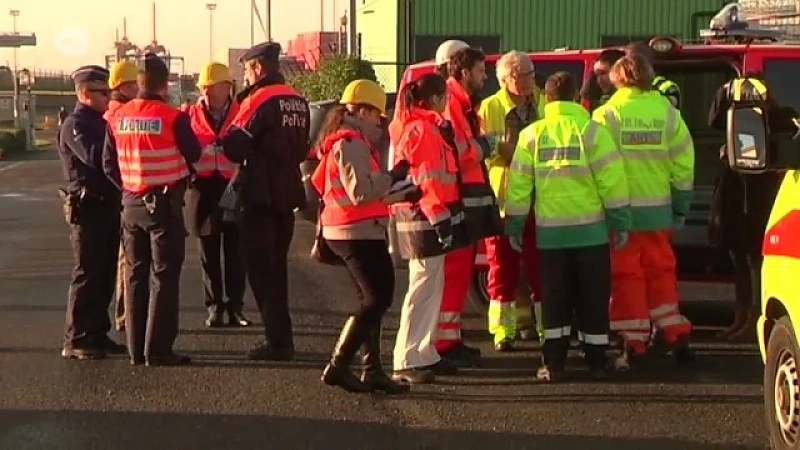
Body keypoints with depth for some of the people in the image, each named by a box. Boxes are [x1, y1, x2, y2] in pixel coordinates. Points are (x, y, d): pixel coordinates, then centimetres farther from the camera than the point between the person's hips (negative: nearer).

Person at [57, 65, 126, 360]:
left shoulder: (100, 122, 17)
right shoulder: (75, 125, -11)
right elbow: (93, 156, -27)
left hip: (108, 206, 9)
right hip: (88, 208, -9)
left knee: (105, 274, 11)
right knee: (87, 274, -6)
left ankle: (97, 334, 18)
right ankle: (75, 341, -2)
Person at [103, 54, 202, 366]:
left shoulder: (118, 118, 2)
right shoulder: (173, 117, -14)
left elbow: (109, 164, 6)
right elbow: (194, 155, -2)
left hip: (131, 203, 5)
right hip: (165, 203, -5)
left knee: (136, 276, 12)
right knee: (164, 277, 0)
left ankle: (137, 349, 14)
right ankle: (158, 349, -3)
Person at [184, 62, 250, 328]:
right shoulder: (192, 115, 4)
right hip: (203, 190, 1)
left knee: (235, 254, 3)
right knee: (209, 255, 7)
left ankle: (235, 307, 9)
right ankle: (214, 307, 14)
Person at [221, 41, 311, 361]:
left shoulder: (260, 100, -13)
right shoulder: (298, 102, 10)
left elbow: (235, 147, -17)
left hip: (261, 195, -8)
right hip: (288, 194, 8)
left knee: (261, 267, -2)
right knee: (276, 265, 16)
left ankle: (279, 340, -4)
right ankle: (280, 337, 21)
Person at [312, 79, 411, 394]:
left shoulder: (341, 141, 18)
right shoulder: (352, 144, -15)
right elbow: (361, 192, -23)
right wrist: (393, 177, -12)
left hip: (344, 231, 11)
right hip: (359, 232, -11)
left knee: (373, 299, 12)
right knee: (378, 299, -9)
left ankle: (372, 370, 12)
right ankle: (338, 366, -9)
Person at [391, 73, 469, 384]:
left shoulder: (426, 126, 19)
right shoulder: (424, 129, -14)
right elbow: (427, 178, -21)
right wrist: (440, 218, -23)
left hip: (426, 218, 11)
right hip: (426, 218, -11)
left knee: (431, 286, 14)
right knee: (424, 288, -11)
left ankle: (425, 354, 19)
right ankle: (407, 361, -12)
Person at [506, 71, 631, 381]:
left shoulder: (532, 135, 3)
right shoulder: (592, 131, -4)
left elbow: (519, 184, 2)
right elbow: (611, 179, -7)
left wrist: (514, 226, 10)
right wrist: (620, 221, 0)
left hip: (550, 230, 2)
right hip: (590, 228, -1)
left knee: (555, 298, 8)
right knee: (593, 298, 7)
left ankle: (554, 363, 6)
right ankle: (596, 361, 10)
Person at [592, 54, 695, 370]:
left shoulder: (607, 114, -8)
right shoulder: (667, 112, 0)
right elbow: (684, 162, 2)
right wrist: (681, 208, 11)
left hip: (620, 208, -3)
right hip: (657, 208, 3)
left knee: (626, 275, 5)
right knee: (660, 272, 15)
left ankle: (634, 344, 5)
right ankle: (676, 335, 15)